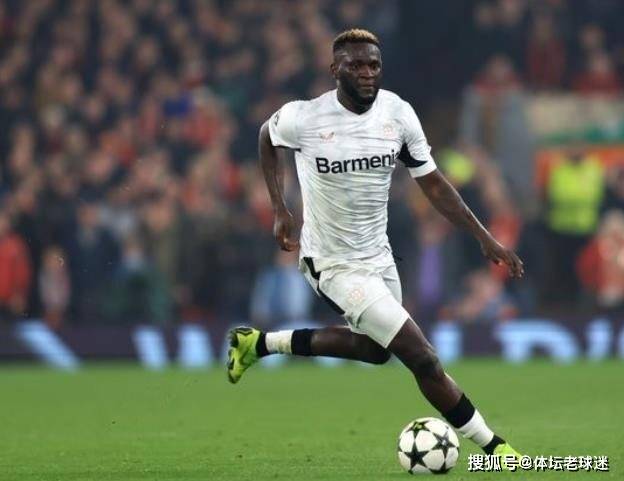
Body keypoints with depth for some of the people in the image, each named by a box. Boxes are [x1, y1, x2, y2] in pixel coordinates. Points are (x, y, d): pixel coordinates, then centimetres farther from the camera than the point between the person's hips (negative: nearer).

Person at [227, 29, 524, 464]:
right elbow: (267, 138, 4)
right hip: (335, 265, -7)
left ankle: (259, 343, 41)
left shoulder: (398, 114, -9)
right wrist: (280, 210, 2)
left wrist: (484, 237, -5)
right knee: (423, 358, -14)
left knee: (376, 349, 29)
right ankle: (492, 446, 0)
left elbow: (432, 183, -1)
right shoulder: (303, 118, -20)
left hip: (378, 254, 7)